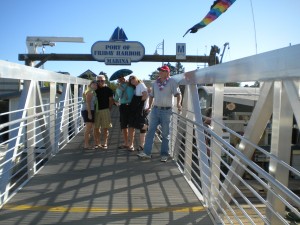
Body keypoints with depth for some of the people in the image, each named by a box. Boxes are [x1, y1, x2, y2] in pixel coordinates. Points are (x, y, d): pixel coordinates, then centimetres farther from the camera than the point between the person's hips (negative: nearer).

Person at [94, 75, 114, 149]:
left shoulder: (108, 89, 2)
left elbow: (111, 100, 4)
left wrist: (109, 109, -3)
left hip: (105, 110, -2)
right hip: (96, 110, 2)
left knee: (105, 128, 2)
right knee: (96, 128, 3)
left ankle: (105, 143, 10)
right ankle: (97, 143, 13)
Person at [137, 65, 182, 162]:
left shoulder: (172, 82, -6)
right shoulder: (155, 83, 10)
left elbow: (178, 93, -15)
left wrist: (178, 104, -32)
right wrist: (149, 106, 15)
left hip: (166, 111, -4)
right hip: (155, 110, 5)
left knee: (165, 134, 5)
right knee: (150, 131, 2)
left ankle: (164, 154, 14)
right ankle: (147, 152, 7)